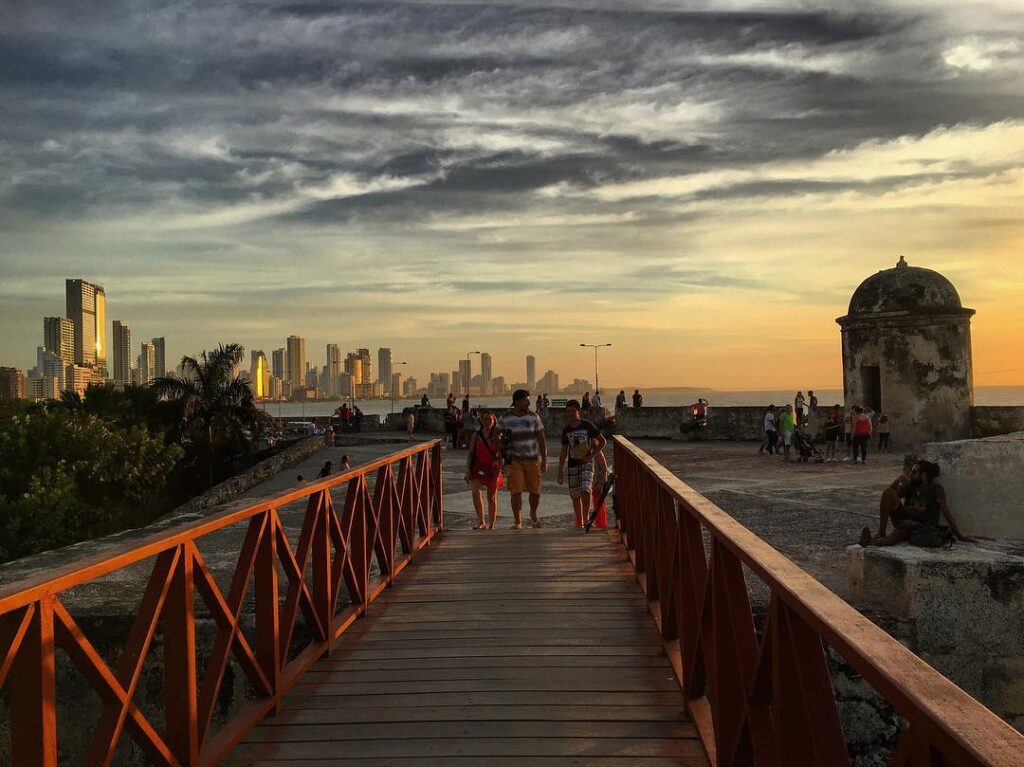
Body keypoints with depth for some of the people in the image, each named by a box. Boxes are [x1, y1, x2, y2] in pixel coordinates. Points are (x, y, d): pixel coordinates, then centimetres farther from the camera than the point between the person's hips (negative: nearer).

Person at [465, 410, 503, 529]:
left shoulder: (497, 436, 1)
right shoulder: (476, 436, 4)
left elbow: (501, 453, 3)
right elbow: (470, 454, 6)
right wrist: (468, 470, 0)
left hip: (493, 468, 0)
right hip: (478, 468, 0)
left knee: (492, 498, 5)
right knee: (476, 493, -21)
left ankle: (491, 525, 15)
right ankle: (481, 522, -16)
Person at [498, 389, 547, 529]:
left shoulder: (533, 417, 1)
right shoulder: (504, 419, -1)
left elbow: (541, 439, 3)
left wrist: (544, 460, -2)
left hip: (532, 459, 1)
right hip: (514, 460, -1)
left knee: (535, 491, 5)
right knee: (516, 491, -10)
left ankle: (533, 514, 33)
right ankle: (518, 522, -3)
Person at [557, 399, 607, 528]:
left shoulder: (587, 426, -6)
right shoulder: (566, 430, 5)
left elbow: (603, 441, -1)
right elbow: (564, 450, 12)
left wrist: (591, 455, -11)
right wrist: (560, 470, 9)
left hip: (586, 463, -4)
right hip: (572, 465, 4)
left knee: (586, 490, -23)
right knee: (575, 496, 7)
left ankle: (586, 518, -14)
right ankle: (579, 523, 19)